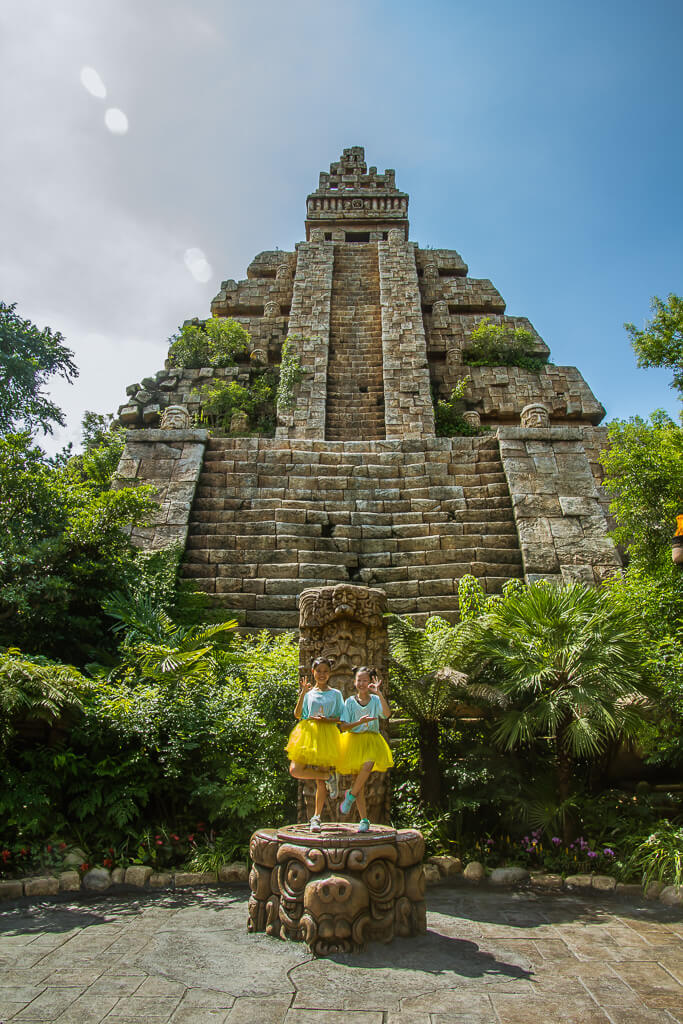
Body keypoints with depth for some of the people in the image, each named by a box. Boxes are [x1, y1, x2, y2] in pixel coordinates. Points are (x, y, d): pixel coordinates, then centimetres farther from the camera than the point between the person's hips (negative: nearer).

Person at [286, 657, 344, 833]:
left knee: (320, 781, 0)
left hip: (326, 735, -1)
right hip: (307, 732, 2)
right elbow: (298, 714, 2)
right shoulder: (308, 693, 11)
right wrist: (303, 693, -8)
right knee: (295, 770, -15)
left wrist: (325, 719, -12)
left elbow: (341, 718, 5)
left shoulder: (335, 694, 9)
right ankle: (329, 776, 3)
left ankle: (316, 817, 13)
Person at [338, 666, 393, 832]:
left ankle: (351, 794, -9)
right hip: (353, 740, 1)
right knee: (359, 783, -2)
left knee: (368, 764, -31)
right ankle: (364, 820, 9)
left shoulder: (375, 700, 2)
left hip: (371, 741, 0)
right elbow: (343, 727, -2)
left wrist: (379, 693, -24)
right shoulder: (350, 701, 3)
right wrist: (360, 722, -16)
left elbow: (387, 714, -17)